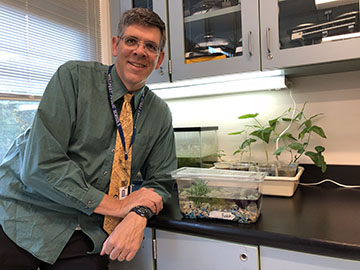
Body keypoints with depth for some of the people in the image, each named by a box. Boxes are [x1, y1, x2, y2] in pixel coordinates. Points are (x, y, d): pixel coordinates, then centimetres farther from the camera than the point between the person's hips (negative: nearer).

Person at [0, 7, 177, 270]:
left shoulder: (160, 114, 0)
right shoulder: (73, 77, -11)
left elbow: (160, 181, 4)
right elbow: (41, 164, -18)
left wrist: (139, 215, -19)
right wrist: (116, 205, -16)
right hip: (23, 215, -2)